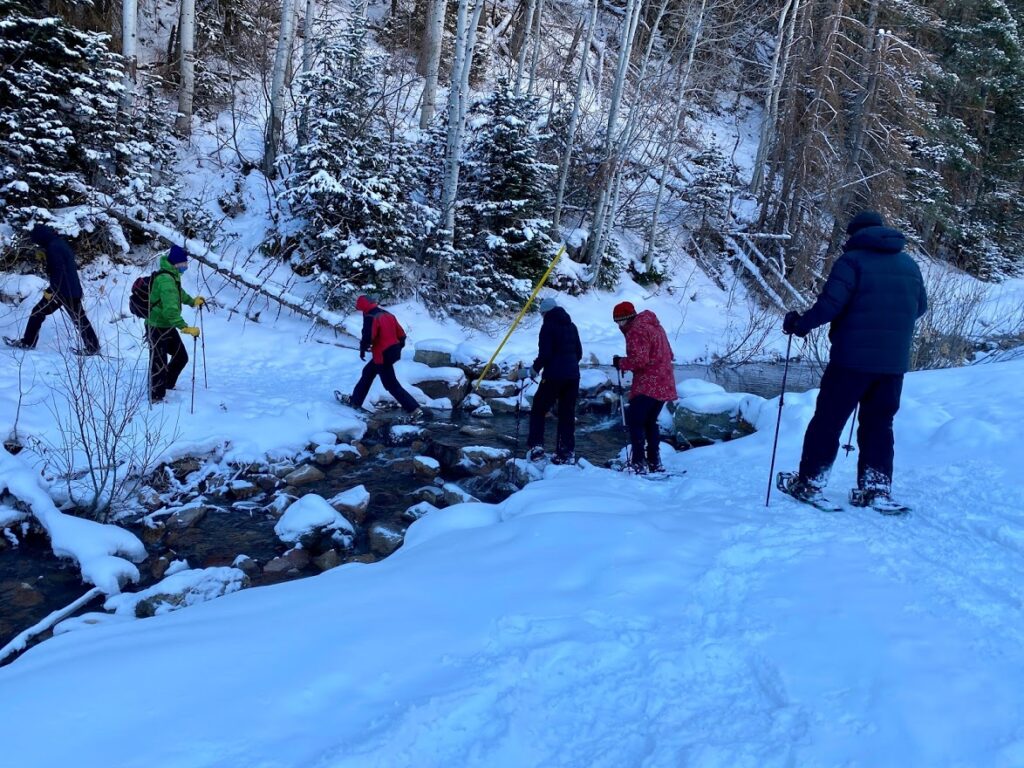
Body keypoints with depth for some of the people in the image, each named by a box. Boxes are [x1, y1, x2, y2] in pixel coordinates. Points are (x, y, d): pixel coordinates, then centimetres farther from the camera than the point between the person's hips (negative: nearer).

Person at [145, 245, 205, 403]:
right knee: (159, 364, -3)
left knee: (181, 356, 18)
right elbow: (170, 309, -34)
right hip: (157, 328, -10)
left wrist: (192, 301, 42)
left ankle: (167, 385, 36)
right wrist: (185, 328, -39)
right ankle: (156, 397, 10)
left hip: (168, 326, 10)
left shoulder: (173, 276, 7)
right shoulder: (166, 279, -26)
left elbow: (178, 292, 30)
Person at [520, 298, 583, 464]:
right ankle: (567, 453, 9)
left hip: (554, 376, -6)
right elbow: (579, 352, 18)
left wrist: (532, 371, -3)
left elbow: (544, 354, -14)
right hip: (573, 375, 6)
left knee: (538, 410, 7)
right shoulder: (571, 325, 14)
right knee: (567, 413, 10)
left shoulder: (548, 326, -7)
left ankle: (536, 447, -2)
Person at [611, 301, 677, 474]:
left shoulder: (636, 330, -11)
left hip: (647, 386, -10)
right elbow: (668, 354, 23)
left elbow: (639, 360, -20)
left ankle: (638, 464, -12)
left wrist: (620, 363, -5)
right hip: (664, 385, 10)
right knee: (650, 422, 18)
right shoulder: (654, 325, 20)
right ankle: (655, 462, 19)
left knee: (634, 422, -6)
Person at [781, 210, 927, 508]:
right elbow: (920, 306, 21)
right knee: (879, 424, 14)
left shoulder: (852, 260, -7)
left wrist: (800, 323, -5)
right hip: (895, 361, 6)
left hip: (853, 357, -5)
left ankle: (809, 482, 8)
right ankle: (876, 489, 12)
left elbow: (831, 303, -17)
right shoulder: (909, 264, 13)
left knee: (828, 419, 4)